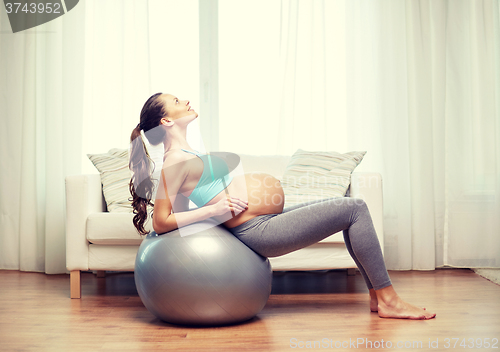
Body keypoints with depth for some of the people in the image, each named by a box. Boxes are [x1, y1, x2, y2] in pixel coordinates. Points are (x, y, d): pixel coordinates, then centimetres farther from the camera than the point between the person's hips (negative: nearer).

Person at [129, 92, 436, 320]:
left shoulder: (185, 156, 14)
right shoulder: (175, 162, -14)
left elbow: (181, 208, 22)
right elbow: (161, 222, -18)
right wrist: (216, 209, -19)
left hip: (270, 220, 11)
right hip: (261, 231, -11)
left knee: (352, 208, 13)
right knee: (355, 209, -9)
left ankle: (377, 295, 14)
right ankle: (388, 299, -1)